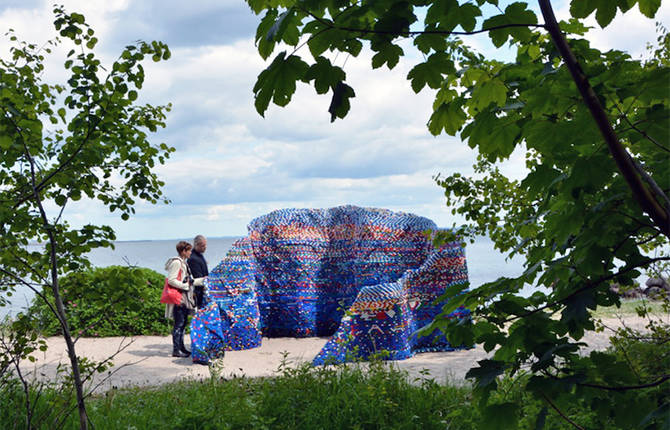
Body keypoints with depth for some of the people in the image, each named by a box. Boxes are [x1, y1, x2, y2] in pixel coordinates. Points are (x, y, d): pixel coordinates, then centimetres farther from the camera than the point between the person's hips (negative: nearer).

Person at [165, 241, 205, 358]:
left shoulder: (183, 263, 18)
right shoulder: (176, 262, -12)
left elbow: (190, 281, 22)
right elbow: (171, 280, -20)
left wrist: (204, 279, 21)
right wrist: (185, 285, -17)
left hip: (185, 298, 10)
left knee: (183, 323, 12)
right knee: (179, 324, -8)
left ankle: (181, 347, 18)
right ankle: (176, 350, -5)